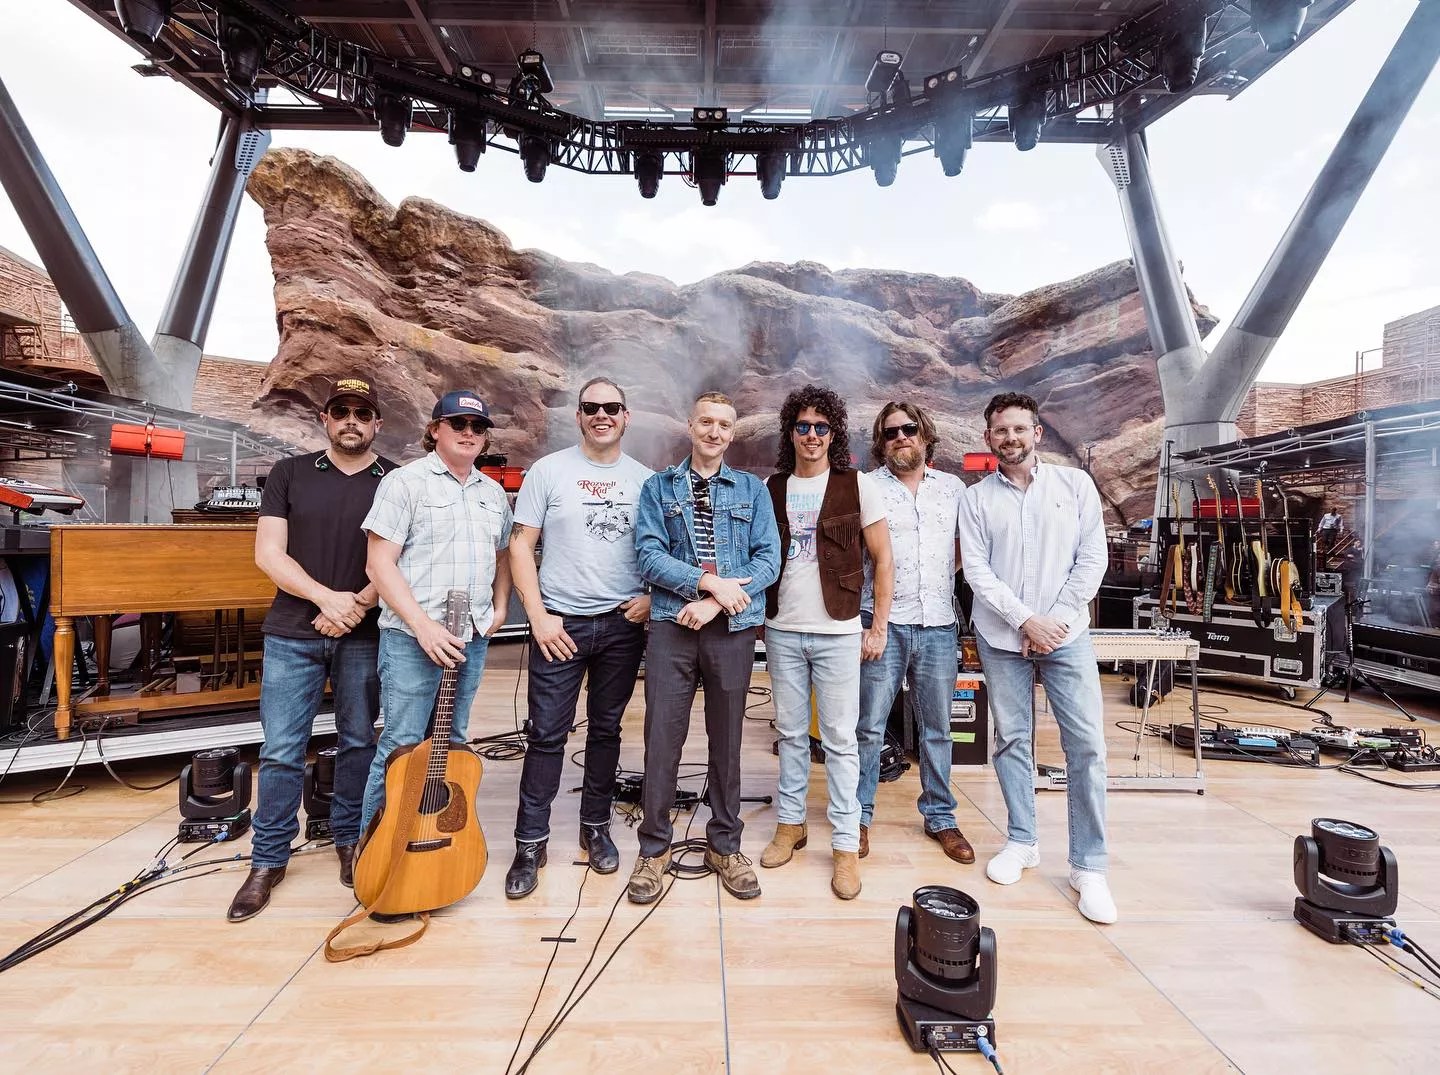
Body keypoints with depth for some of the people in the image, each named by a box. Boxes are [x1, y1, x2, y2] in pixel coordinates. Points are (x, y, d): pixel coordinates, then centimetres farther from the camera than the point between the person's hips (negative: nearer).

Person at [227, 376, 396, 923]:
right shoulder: (289, 473, 4)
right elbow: (268, 553, -3)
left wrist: (358, 606, -17)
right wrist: (328, 598, -16)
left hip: (364, 636, 0)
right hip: (291, 634, 1)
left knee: (358, 742, 12)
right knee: (280, 751, 5)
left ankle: (349, 840, 30)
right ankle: (268, 859, 22)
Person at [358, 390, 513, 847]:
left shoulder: (493, 493, 14)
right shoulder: (405, 481, -5)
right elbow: (379, 565, -11)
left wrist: (501, 606, 8)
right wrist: (424, 627, -18)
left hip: (473, 638, 6)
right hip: (413, 638, -6)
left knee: (450, 745, 15)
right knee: (402, 746, 0)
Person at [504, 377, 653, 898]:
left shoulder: (645, 479, 6)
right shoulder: (548, 470, 0)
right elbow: (521, 546, -1)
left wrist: (652, 597, -6)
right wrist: (538, 616, -9)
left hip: (623, 625, 2)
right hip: (560, 624, -2)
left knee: (606, 730, 14)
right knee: (546, 735, 3)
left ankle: (595, 827, 31)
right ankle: (531, 843, 19)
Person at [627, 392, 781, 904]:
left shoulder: (753, 489, 10)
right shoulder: (658, 487, 7)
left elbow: (768, 558, -1)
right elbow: (649, 556, -5)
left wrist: (714, 603, -12)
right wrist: (711, 582, -14)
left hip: (734, 627, 1)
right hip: (671, 625, -1)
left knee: (727, 739, 11)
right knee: (662, 738, 3)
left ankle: (725, 845, 28)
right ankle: (654, 848, 21)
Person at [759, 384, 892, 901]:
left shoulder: (857, 485, -2)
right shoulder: (771, 488, 7)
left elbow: (882, 559, 0)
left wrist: (879, 627, -4)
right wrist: (756, 616, 6)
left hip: (838, 633, -3)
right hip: (782, 631, 3)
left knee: (840, 739, 3)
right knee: (791, 733, 14)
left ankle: (846, 845, 16)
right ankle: (791, 823, 29)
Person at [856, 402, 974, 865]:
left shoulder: (954, 487, 10)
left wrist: (948, 578, 4)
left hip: (938, 624, 3)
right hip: (883, 623, -3)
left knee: (936, 729, 13)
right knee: (869, 726, 3)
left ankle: (940, 817, 29)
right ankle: (859, 816, 20)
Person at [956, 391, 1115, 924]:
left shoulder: (1075, 484, 4)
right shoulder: (976, 498, 3)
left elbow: (1092, 559, 0)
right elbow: (977, 571, -3)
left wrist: (1057, 620, -8)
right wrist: (1026, 621, -12)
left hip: (1066, 634, 0)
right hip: (1002, 637, 1)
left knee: (1087, 745, -2)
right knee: (1011, 739, 9)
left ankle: (1089, 866, 10)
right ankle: (1022, 840, 25)